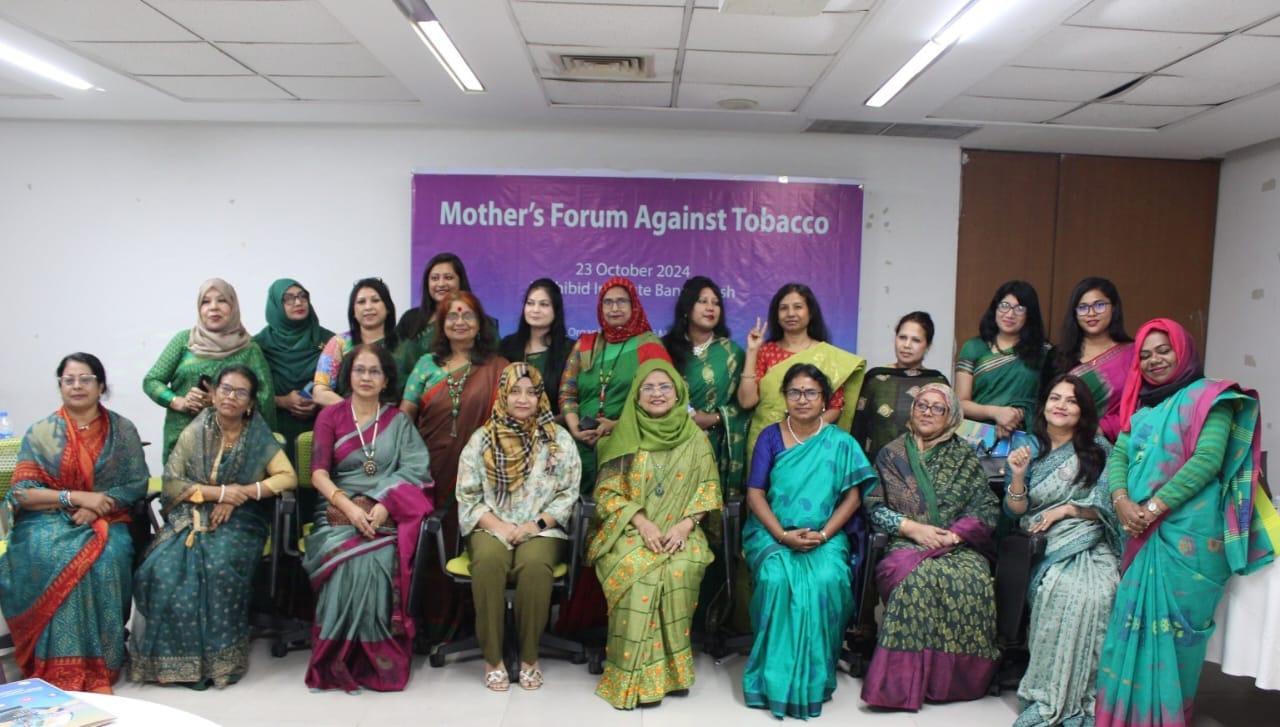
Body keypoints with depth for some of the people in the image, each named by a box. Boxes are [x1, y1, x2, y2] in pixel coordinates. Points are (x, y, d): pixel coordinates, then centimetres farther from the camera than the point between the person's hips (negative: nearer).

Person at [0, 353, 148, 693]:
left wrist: (97, 507, -15)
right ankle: (62, 670, -30)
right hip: (49, 520, 0)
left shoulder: (123, 430, 6)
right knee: (53, 558, -34)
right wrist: (76, 497, -15)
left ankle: (99, 667, -25)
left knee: (107, 560, -33)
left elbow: (137, 484, 2)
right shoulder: (41, 432, 4)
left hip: (106, 521, 0)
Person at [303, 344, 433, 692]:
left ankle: (377, 654, -17)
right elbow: (319, 473, -2)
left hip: (386, 516, 0)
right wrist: (349, 507, -19)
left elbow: (415, 472, 0)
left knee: (378, 561, -31)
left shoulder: (399, 421, 12)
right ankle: (339, 656, -18)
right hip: (339, 513, 0)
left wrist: (383, 505, -17)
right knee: (348, 562, -31)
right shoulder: (330, 416, 10)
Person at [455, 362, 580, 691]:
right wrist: (499, 526, -12)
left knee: (534, 563, -34)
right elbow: (468, 494, 3)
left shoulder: (559, 439, 5)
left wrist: (537, 524, -12)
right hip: (492, 527, 1)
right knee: (488, 561, -34)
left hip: (542, 528, 0)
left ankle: (530, 658, -17)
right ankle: (492, 659, -20)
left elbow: (568, 493, 2)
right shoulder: (481, 439, 6)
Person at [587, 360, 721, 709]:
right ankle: (635, 672, -21)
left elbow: (707, 489, 5)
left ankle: (670, 666, -15)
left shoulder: (695, 437, 7)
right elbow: (608, 491, 0)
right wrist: (643, 524, -15)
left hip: (679, 531, 1)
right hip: (630, 529, -1)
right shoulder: (624, 435, 3)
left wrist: (684, 526, -12)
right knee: (636, 572, -32)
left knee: (680, 570, -31)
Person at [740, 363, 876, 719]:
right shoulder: (770, 436, 3)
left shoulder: (840, 442, 5)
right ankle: (776, 674, -15)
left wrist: (823, 534, -14)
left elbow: (852, 497, 1)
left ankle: (815, 675, -10)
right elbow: (755, 494, -1)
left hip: (824, 536, 0)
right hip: (772, 532, 0)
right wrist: (783, 535, -15)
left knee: (826, 580, -30)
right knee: (778, 578, -31)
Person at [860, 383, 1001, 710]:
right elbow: (874, 506, 6)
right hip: (906, 546, -1)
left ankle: (961, 676, -18)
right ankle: (908, 679, -28)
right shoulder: (891, 454, 13)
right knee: (920, 577, -35)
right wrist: (912, 527, -9)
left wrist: (956, 533, -10)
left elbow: (987, 507, 8)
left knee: (973, 579, -33)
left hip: (960, 547, 1)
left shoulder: (965, 456, 15)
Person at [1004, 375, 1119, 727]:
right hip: (1045, 552, 1)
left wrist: (1064, 509, -6)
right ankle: (1052, 698, -15)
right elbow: (1015, 509, 8)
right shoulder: (1030, 448, 12)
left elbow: (1106, 504, 4)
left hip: (1088, 548, -1)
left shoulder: (1097, 448, 9)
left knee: (1090, 596, -31)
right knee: (1062, 591, -30)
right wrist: (1017, 475, -9)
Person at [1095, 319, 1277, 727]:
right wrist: (1122, 501, -11)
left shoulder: (1208, 397, -2)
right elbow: (1118, 457, 9)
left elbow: (1207, 460, -14)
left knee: (1174, 625, -2)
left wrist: (1154, 507, -18)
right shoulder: (1141, 406, 18)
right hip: (1142, 535, 6)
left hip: (1188, 534, -6)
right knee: (1135, 623, 8)